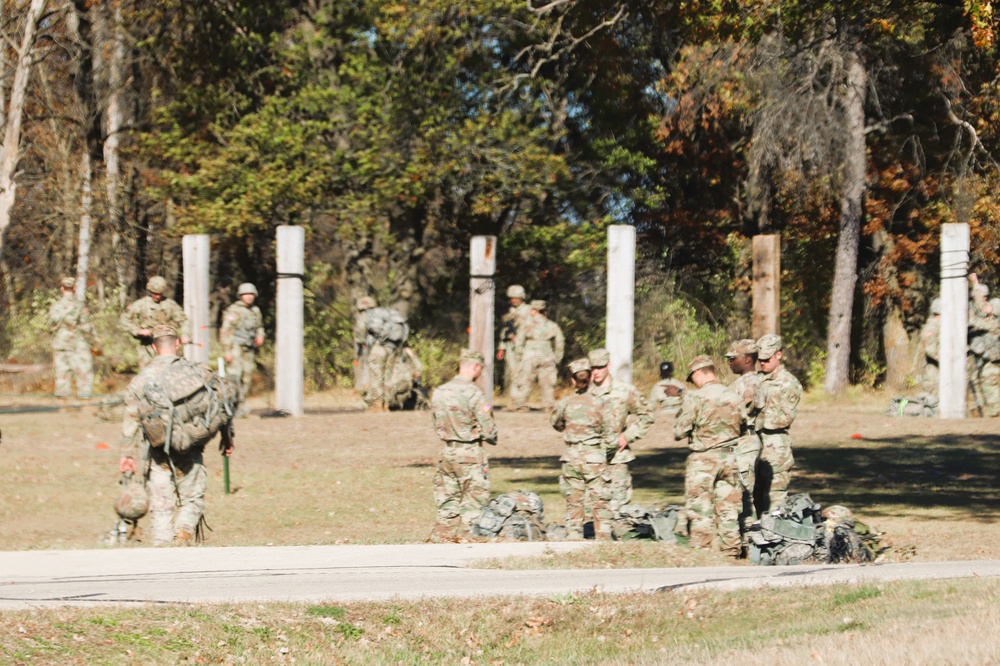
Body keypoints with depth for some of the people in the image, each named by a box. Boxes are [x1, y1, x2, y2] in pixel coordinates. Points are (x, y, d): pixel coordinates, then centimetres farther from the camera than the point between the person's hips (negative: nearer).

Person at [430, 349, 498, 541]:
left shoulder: (439, 392, 4)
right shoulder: (473, 394, -15)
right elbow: (488, 430, -12)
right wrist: (492, 438, 9)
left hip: (447, 451, 6)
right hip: (470, 453, -6)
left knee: (447, 499, 14)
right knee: (474, 503, 2)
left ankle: (442, 537, 15)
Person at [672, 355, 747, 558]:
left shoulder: (695, 398, -13)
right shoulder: (735, 397, 2)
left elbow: (680, 432, -10)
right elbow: (742, 423, 11)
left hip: (703, 459, -5)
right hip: (730, 457, 5)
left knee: (700, 511, 1)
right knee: (729, 510, 11)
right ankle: (731, 553, 14)